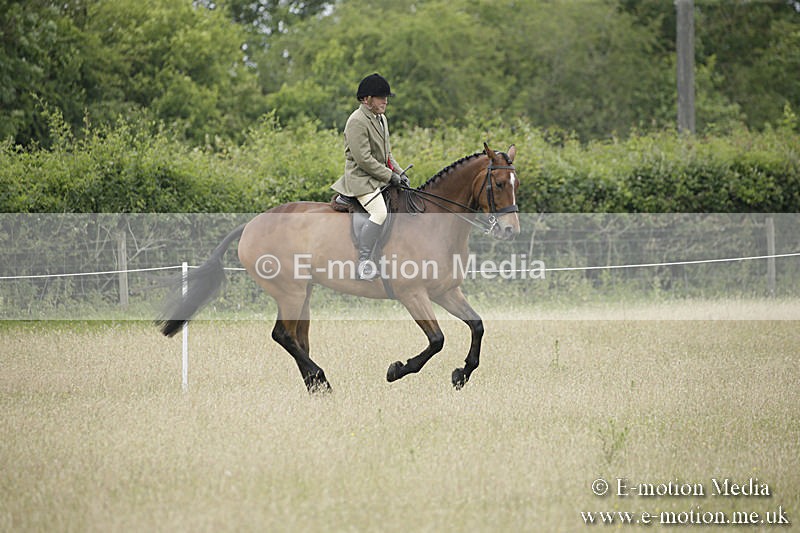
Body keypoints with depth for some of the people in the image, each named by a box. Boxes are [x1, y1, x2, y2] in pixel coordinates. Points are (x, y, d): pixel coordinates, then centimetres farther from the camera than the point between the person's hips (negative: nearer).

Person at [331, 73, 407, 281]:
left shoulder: (381, 119, 17)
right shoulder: (357, 122, -14)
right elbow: (364, 159, -20)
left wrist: (398, 172, 9)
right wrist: (389, 176, -15)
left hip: (381, 178, 10)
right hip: (361, 179, -10)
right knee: (379, 212, -29)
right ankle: (363, 262, -30)